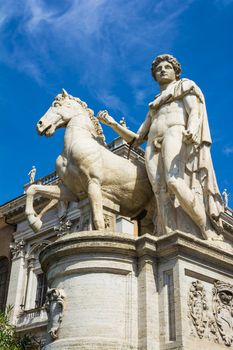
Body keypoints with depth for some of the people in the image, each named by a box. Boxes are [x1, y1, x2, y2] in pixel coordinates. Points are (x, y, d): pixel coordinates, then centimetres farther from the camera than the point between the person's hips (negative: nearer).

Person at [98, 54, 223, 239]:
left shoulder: (186, 86, 23)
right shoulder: (154, 108, 36)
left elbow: (195, 111, 1)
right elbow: (136, 139, 30)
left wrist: (193, 129, -23)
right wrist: (112, 123, 18)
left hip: (176, 133, -4)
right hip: (153, 146, 5)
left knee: (175, 182, -33)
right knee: (162, 195, -20)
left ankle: (209, 235, -28)